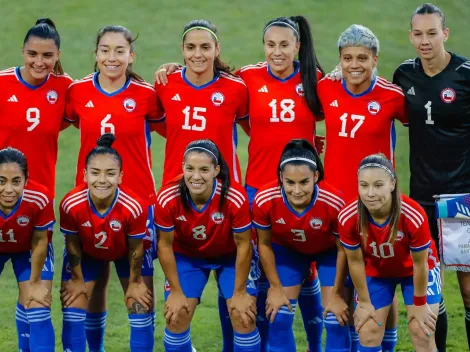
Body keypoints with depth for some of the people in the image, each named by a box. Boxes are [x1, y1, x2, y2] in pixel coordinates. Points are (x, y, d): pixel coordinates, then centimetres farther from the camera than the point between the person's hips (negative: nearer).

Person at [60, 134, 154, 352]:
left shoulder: (134, 207, -39)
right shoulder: (71, 205, -37)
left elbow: (135, 249, -20)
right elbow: (72, 245, -16)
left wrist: (135, 282, -6)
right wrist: (77, 279, -3)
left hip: (126, 253, -1)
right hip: (87, 254, 1)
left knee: (140, 309, 0)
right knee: (73, 309, 0)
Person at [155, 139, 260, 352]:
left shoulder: (235, 197, -35)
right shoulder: (167, 198, -31)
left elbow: (243, 244, -19)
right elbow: (165, 245, -15)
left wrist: (240, 292, -12)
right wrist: (176, 291, -9)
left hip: (230, 256, -1)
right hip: (187, 255, 1)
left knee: (244, 315, -10)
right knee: (176, 316, -7)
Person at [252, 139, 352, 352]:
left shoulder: (334, 203, -38)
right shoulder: (265, 200, -34)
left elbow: (343, 249, -19)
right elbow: (264, 244, -13)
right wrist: (276, 287, -6)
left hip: (329, 251, -1)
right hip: (287, 250, 1)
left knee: (336, 319, -7)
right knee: (279, 317, -2)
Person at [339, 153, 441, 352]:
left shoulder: (414, 216, -39)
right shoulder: (348, 218, -33)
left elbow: (420, 263, -22)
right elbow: (355, 261, -14)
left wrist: (420, 304, -11)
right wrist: (364, 302, -4)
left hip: (416, 270, -2)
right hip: (375, 271, 2)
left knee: (422, 334, -6)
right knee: (368, 334, 1)